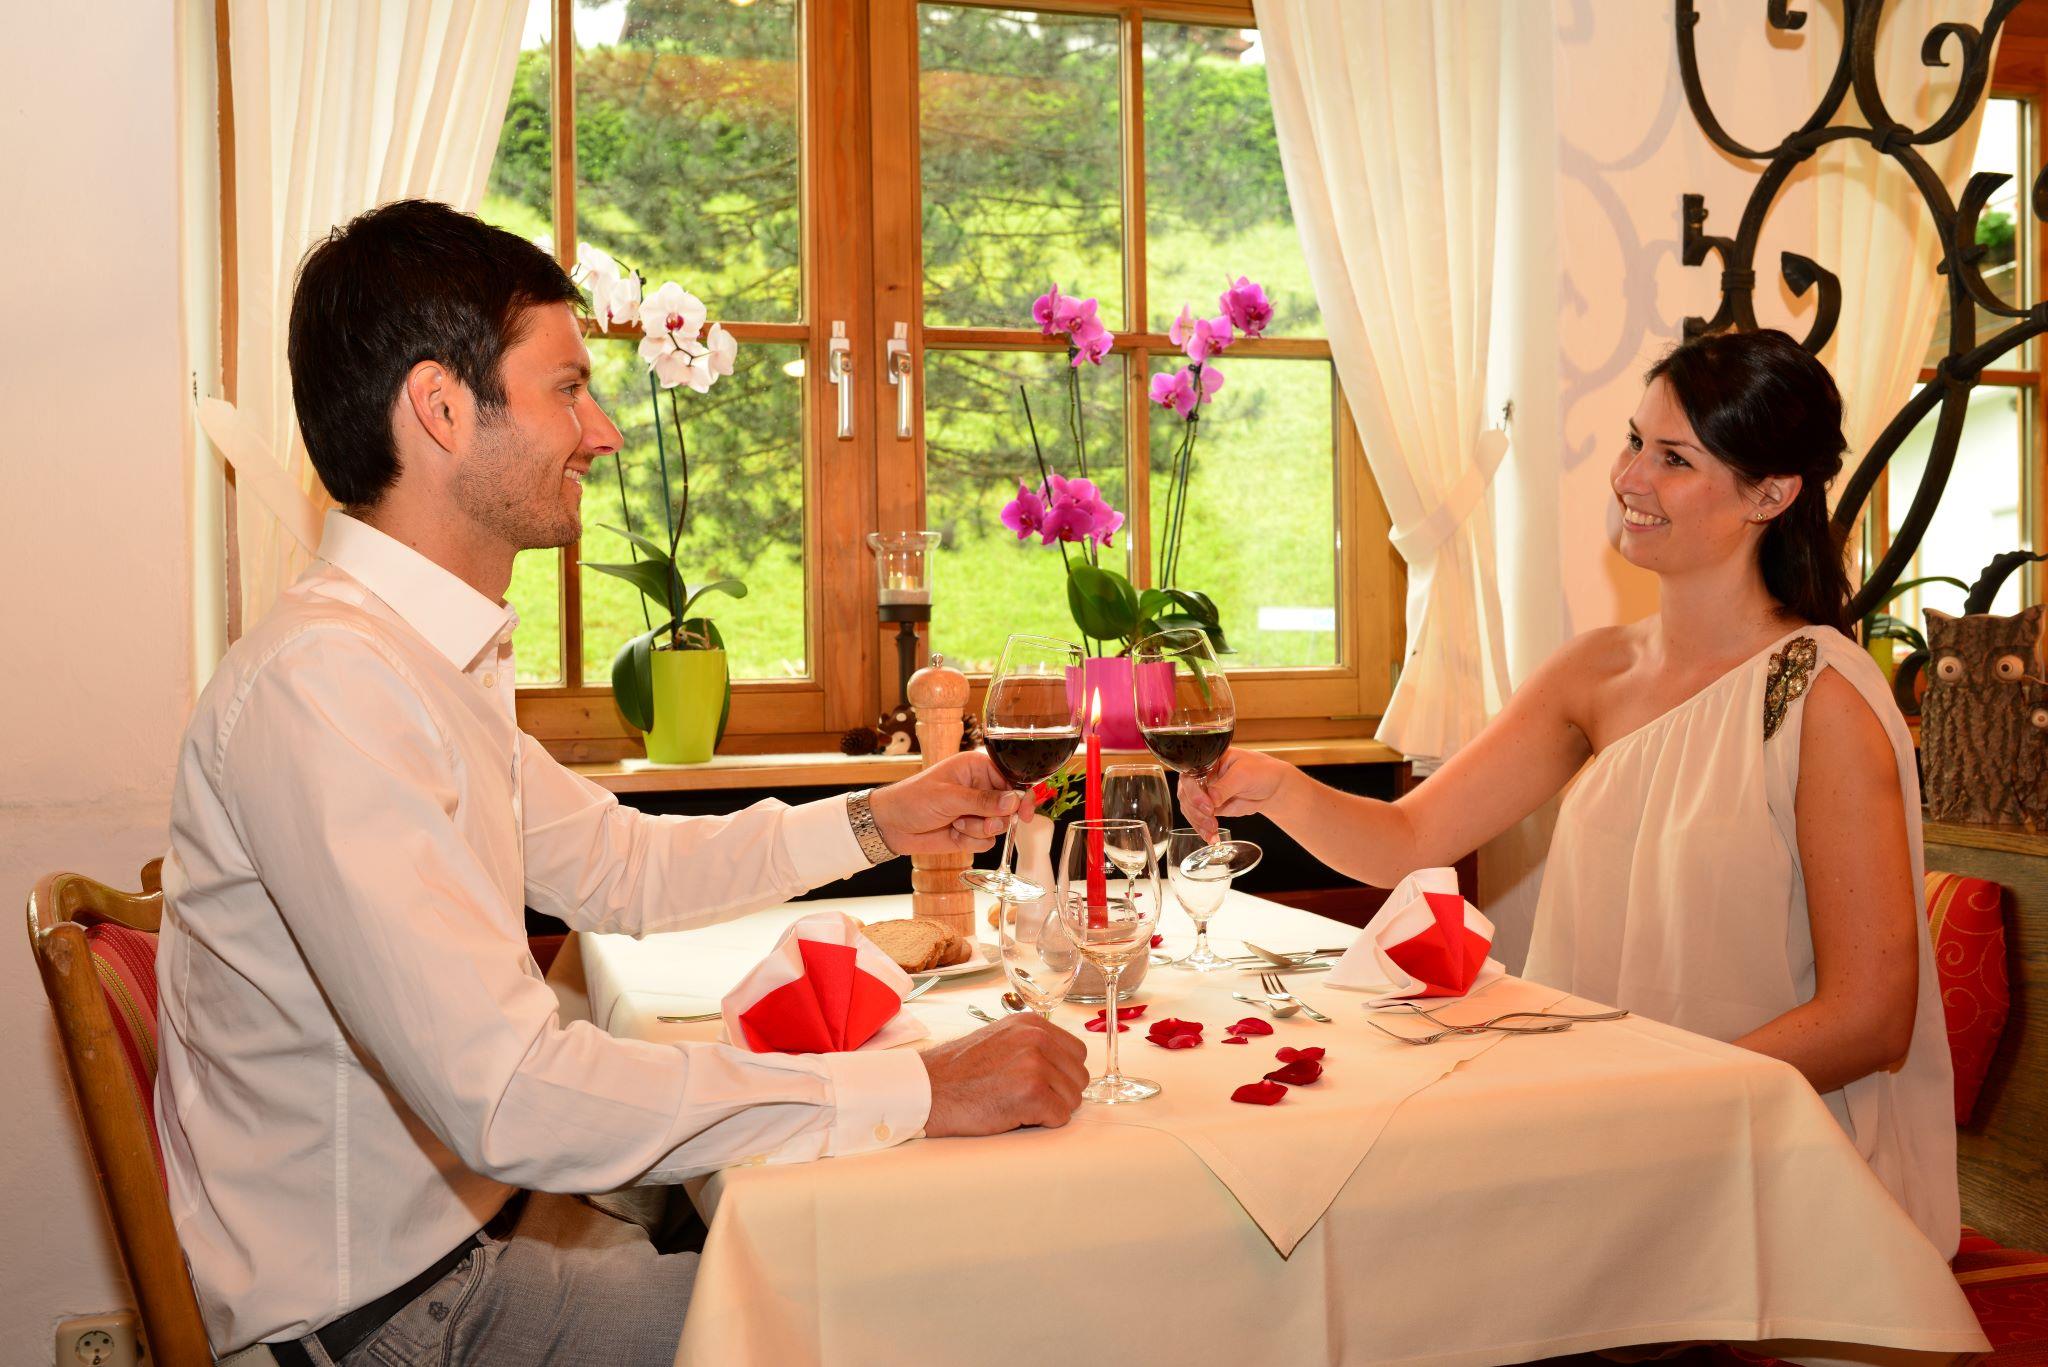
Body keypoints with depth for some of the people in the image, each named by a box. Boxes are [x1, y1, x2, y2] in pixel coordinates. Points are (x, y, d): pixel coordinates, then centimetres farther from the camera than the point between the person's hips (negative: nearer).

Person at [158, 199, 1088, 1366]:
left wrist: (875, 822, 12)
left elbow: (617, 864, 19)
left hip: (482, 1204, 9)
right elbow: (505, 1093, -34)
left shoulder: (429, 658, 7)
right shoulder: (321, 680, -27)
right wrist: (917, 1090, -29)